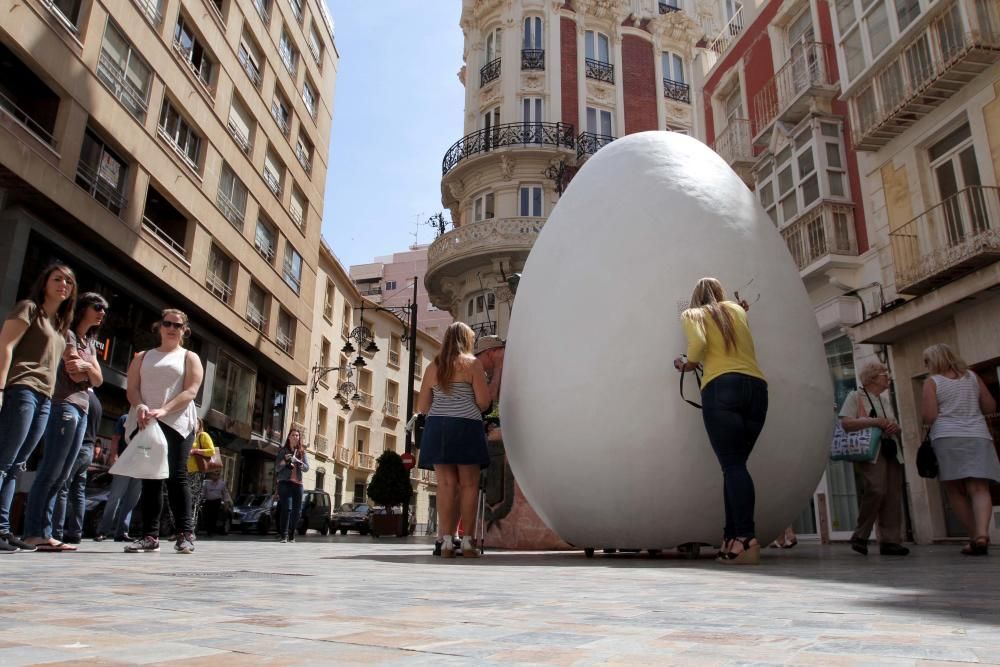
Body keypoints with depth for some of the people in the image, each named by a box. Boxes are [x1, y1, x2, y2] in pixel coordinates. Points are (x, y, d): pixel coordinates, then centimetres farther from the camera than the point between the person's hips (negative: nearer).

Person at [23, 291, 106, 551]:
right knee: (50, 472, -11)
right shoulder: (67, 334, 0)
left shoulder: (90, 344, 25)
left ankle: (44, 533, 4)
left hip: (82, 411, 8)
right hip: (65, 406, -8)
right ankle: (34, 532, -11)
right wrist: (89, 370, 6)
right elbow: (75, 373, -10)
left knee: (61, 476, 4)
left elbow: (97, 380, 13)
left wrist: (87, 366, -5)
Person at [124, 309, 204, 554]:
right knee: (150, 479, 1)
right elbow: (132, 388, 9)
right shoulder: (143, 357, 21)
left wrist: (164, 410, -18)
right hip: (146, 424, 3)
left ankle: (185, 534, -6)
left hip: (177, 424, -3)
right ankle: (150, 536, 2)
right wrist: (140, 406, -13)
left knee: (176, 477, -7)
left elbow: (190, 391, -3)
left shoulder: (189, 358, 11)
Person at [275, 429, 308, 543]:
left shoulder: (302, 452, 13)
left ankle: (291, 535, 12)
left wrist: (298, 462, -16)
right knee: (286, 508, -17)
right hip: (285, 482, -3)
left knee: (297, 510, 2)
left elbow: (307, 467, 3)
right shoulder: (283, 451, 7)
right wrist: (285, 460, -16)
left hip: (298, 484, 3)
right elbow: (277, 469, 2)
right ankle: (283, 535, -17)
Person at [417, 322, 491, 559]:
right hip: (466, 427, -4)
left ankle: (446, 542, -2)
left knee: (446, 484, 1)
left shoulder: (433, 366, 15)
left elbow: (422, 406, 15)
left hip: (436, 426, 4)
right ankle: (467, 542, 1)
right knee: (468, 485, 2)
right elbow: (483, 401, -5)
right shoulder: (473, 363, 3)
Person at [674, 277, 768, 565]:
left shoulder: (693, 314, 13)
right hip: (757, 387, 4)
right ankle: (732, 537, 4)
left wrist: (689, 364, 11)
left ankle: (747, 539, -23)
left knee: (732, 465, -11)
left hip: (722, 387, -4)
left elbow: (699, 342, -6)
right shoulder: (737, 309, 24)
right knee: (735, 464, 8)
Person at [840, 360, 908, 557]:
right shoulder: (855, 396, 2)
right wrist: (874, 421, -16)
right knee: (876, 490, -21)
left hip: (890, 451, 8)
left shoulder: (886, 400, 24)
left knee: (893, 495, -1)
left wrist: (895, 427, 3)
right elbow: (846, 423, -10)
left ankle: (890, 540, 5)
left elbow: (895, 425, 27)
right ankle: (860, 536, -7)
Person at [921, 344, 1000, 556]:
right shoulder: (973, 377, 13)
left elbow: (929, 417, -7)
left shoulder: (932, 382, 1)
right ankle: (982, 533, -25)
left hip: (947, 438, -3)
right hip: (978, 437, 3)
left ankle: (975, 537, 4)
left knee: (955, 491, 7)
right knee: (979, 489, -5)